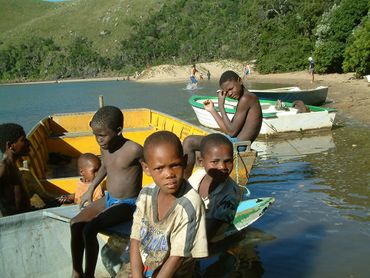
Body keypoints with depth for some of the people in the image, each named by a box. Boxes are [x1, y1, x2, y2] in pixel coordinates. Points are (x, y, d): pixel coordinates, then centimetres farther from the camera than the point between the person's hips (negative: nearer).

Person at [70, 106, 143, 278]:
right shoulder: (104, 147, 0)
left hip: (127, 204, -7)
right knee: (76, 224, -9)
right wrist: (90, 190, 25)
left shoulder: (134, 150, -23)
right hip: (108, 199, 7)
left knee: (89, 230, -22)